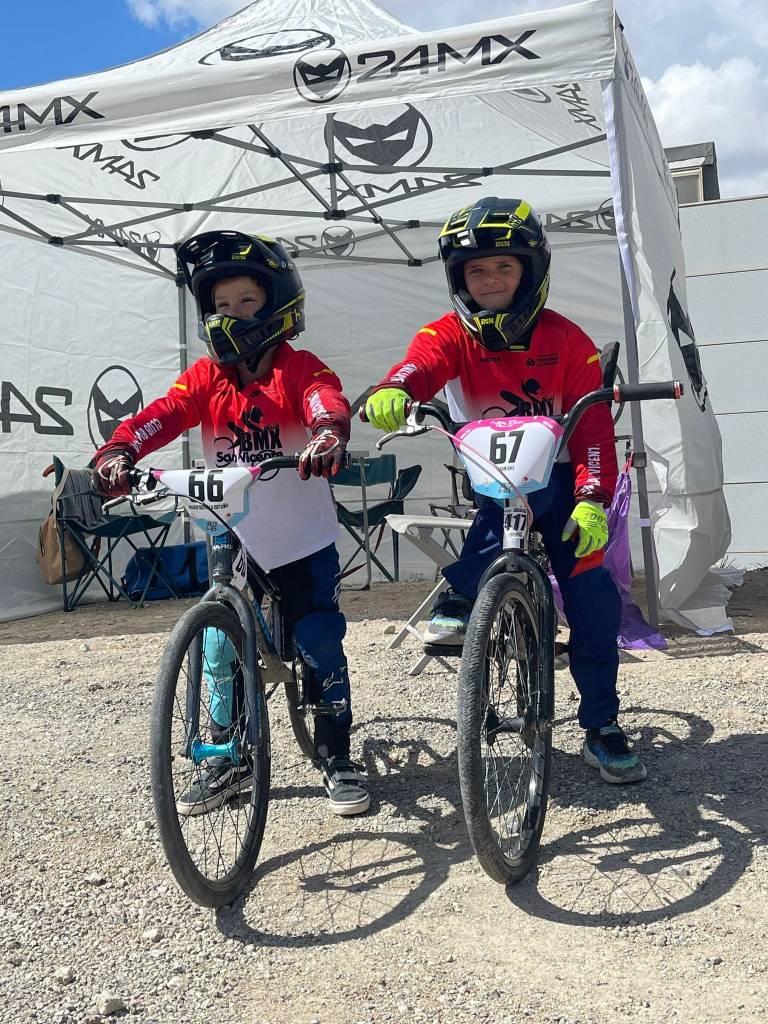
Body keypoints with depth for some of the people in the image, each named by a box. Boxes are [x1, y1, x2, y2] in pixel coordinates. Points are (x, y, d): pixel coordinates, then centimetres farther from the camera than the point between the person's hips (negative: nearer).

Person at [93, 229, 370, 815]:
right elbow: (160, 416, -14)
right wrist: (117, 455, -34)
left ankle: (337, 760, 20)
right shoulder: (206, 377, 1)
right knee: (220, 653, 6)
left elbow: (327, 403, -29)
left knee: (320, 648, 0)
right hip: (231, 547, 4)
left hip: (303, 543, -3)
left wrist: (329, 436, -52)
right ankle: (230, 762, 27)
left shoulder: (300, 369, -7)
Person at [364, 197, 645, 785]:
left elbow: (593, 427, -12)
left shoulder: (566, 340, -6)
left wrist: (592, 501, -26)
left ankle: (602, 727, 7)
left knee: (593, 591, -9)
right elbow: (422, 364, -29)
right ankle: (462, 597, -30)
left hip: (556, 476, 1)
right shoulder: (450, 335, -6)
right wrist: (393, 393, -53)